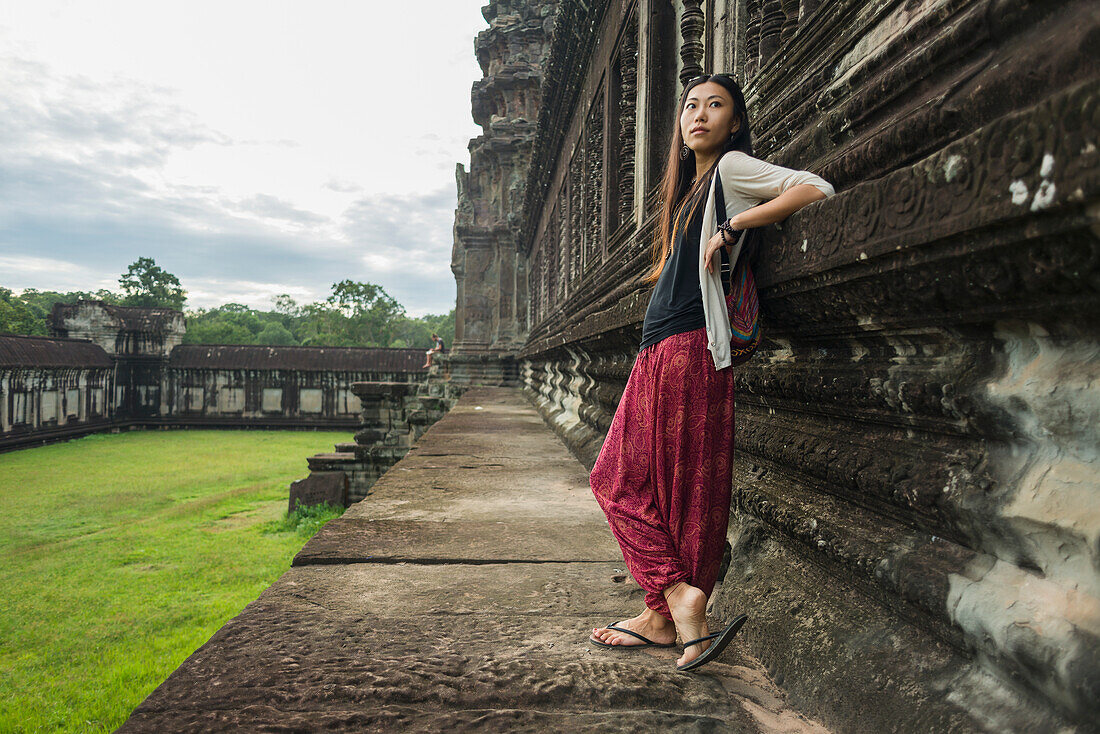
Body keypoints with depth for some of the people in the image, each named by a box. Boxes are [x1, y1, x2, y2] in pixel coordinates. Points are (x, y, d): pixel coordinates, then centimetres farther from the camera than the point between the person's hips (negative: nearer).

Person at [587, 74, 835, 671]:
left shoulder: (732, 167, 1)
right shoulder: (691, 185, 25)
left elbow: (818, 190, -13)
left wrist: (734, 227, -11)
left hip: (691, 349, -9)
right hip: (657, 353, 9)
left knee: (685, 485, -3)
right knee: (619, 479, 7)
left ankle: (666, 615, 7)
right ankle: (675, 602, 9)